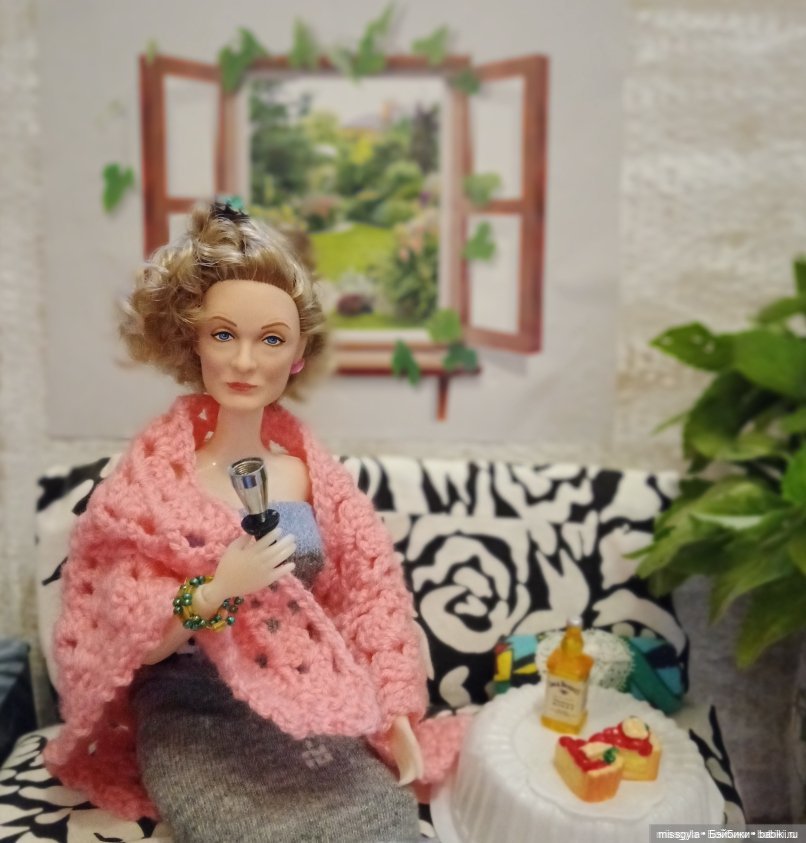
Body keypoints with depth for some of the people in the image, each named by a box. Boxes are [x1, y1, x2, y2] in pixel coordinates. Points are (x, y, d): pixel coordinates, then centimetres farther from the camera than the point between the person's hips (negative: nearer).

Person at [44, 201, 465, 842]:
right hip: (195, 717, -2)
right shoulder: (152, 472, -9)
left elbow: (370, 594, 3)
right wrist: (215, 591, -26)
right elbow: (133, 642, -8)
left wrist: (396, 718, -4)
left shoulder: (312, 467, 0)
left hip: (313, 703, 3)